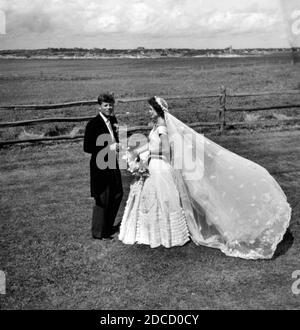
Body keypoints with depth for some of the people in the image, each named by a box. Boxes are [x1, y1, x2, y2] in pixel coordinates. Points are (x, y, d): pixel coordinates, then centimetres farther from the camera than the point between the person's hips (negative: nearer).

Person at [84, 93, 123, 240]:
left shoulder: (113, 120, 8)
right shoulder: (93, 124, -16)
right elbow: (87, 147, -18)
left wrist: (118, 146, -2)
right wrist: (109, 148, -21)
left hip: (112, 164, 8)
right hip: (100, 166, -8)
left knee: (117, 195, 18)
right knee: (102, 199, 2)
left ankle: (108, 226, 36)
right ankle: (98, 232, 20)